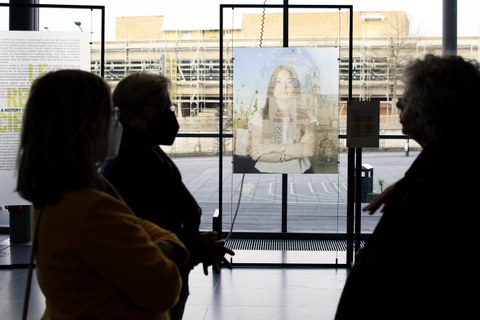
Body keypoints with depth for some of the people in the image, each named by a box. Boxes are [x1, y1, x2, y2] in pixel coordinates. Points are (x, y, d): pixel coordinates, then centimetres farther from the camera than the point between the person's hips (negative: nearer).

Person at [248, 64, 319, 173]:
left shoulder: (305, 115, 7)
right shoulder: (260, 116, 2)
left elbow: (310, 149, -7)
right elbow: (256, 155, -8)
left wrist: (274, 147, -13)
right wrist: (298, 149, -9)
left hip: (300, 171, 0)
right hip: (266, 171, 0)